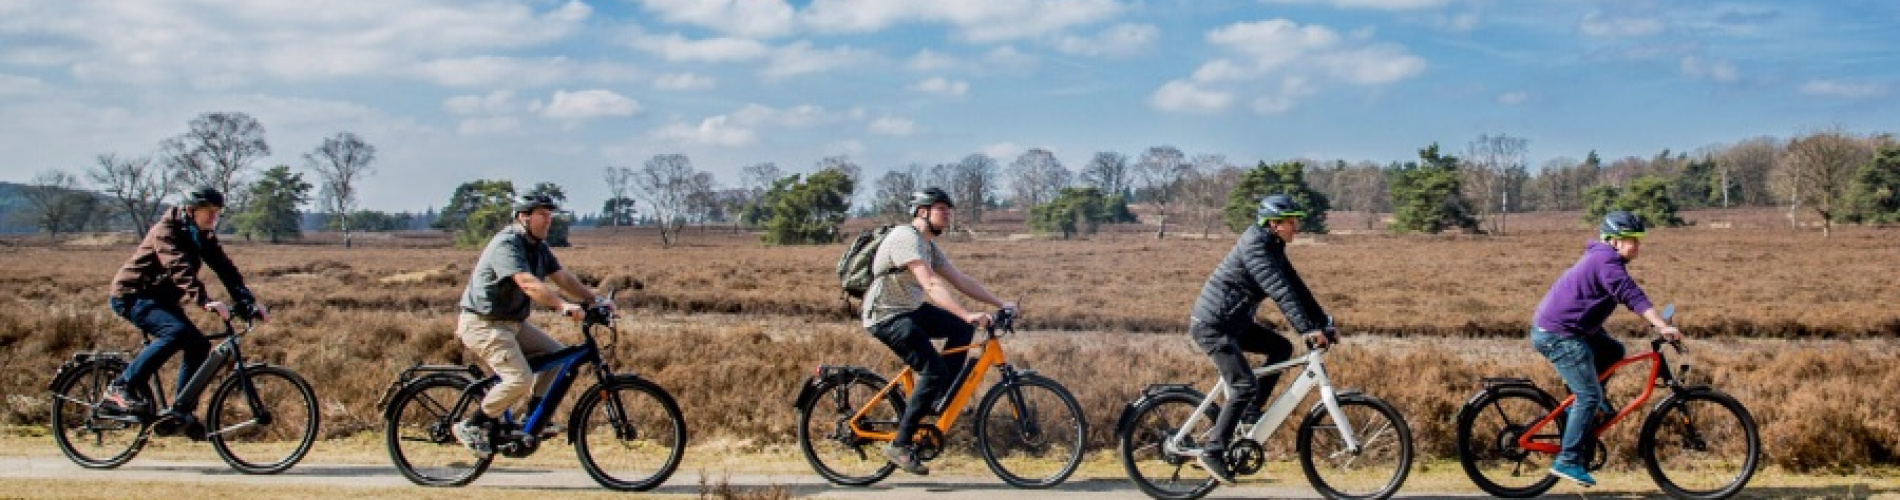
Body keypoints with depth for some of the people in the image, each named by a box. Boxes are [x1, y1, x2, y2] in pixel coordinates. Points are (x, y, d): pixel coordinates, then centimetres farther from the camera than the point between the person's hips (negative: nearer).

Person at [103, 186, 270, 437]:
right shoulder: (167, 230, -22)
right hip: (131, 295, -8)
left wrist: (249, 303, -20)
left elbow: (225, 269, -6)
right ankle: (119, 388, -22)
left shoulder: (203, 236, 2)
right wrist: (206, 301, -51)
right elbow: (180, 270, -37)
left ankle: (179, 411, 3)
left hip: (160, 298, 8)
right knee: (176, 331, -31)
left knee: (199, 345, -6)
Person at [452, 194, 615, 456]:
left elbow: (563, 278, 6)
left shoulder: (538, 247, 8)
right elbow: (527, 282, -36)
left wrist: (596, 299, -7)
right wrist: (564, 306, -46)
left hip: (513, 322, 10)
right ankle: (471, 425, -5)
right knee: (520, 378, -21)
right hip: (483, 324, -10)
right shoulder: (506, 244, -22)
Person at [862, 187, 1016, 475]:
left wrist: (1000, 304, 0)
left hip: (911, 309, 10)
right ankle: (899, 445, -10)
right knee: (934, 372, -17)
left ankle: (941, 399, 7)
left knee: (962, 329, -2)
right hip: (886, 315, -10)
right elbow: (931, 285, -32)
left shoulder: (928, 245, 11)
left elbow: (960, 280, 8)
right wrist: (967, 315, -42)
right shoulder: (906, 238, -20)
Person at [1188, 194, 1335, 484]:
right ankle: (1212, 453, -8)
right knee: (1244, 385, -15)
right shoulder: (1255, 247, -20)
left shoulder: (1273, 248, 10)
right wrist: (1308, 330, -32)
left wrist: (1324, 324, 4)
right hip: (1211, 326, -10)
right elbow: (1280, 292, -28)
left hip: (1233, 323, 10)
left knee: (1282, 348, 5)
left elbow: (1297, 288, 10)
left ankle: (1251, 411, 10)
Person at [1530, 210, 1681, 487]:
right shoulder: (1606, 261, -16)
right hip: (1558, 335, -10)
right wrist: (1663, 327, -32)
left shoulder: (1602, 258, 16)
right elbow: (1633, 296, -26)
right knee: (1590, 396, -9)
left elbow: (1630, 297, 24)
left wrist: (1658, 323, 20)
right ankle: (1568, 461, -7)